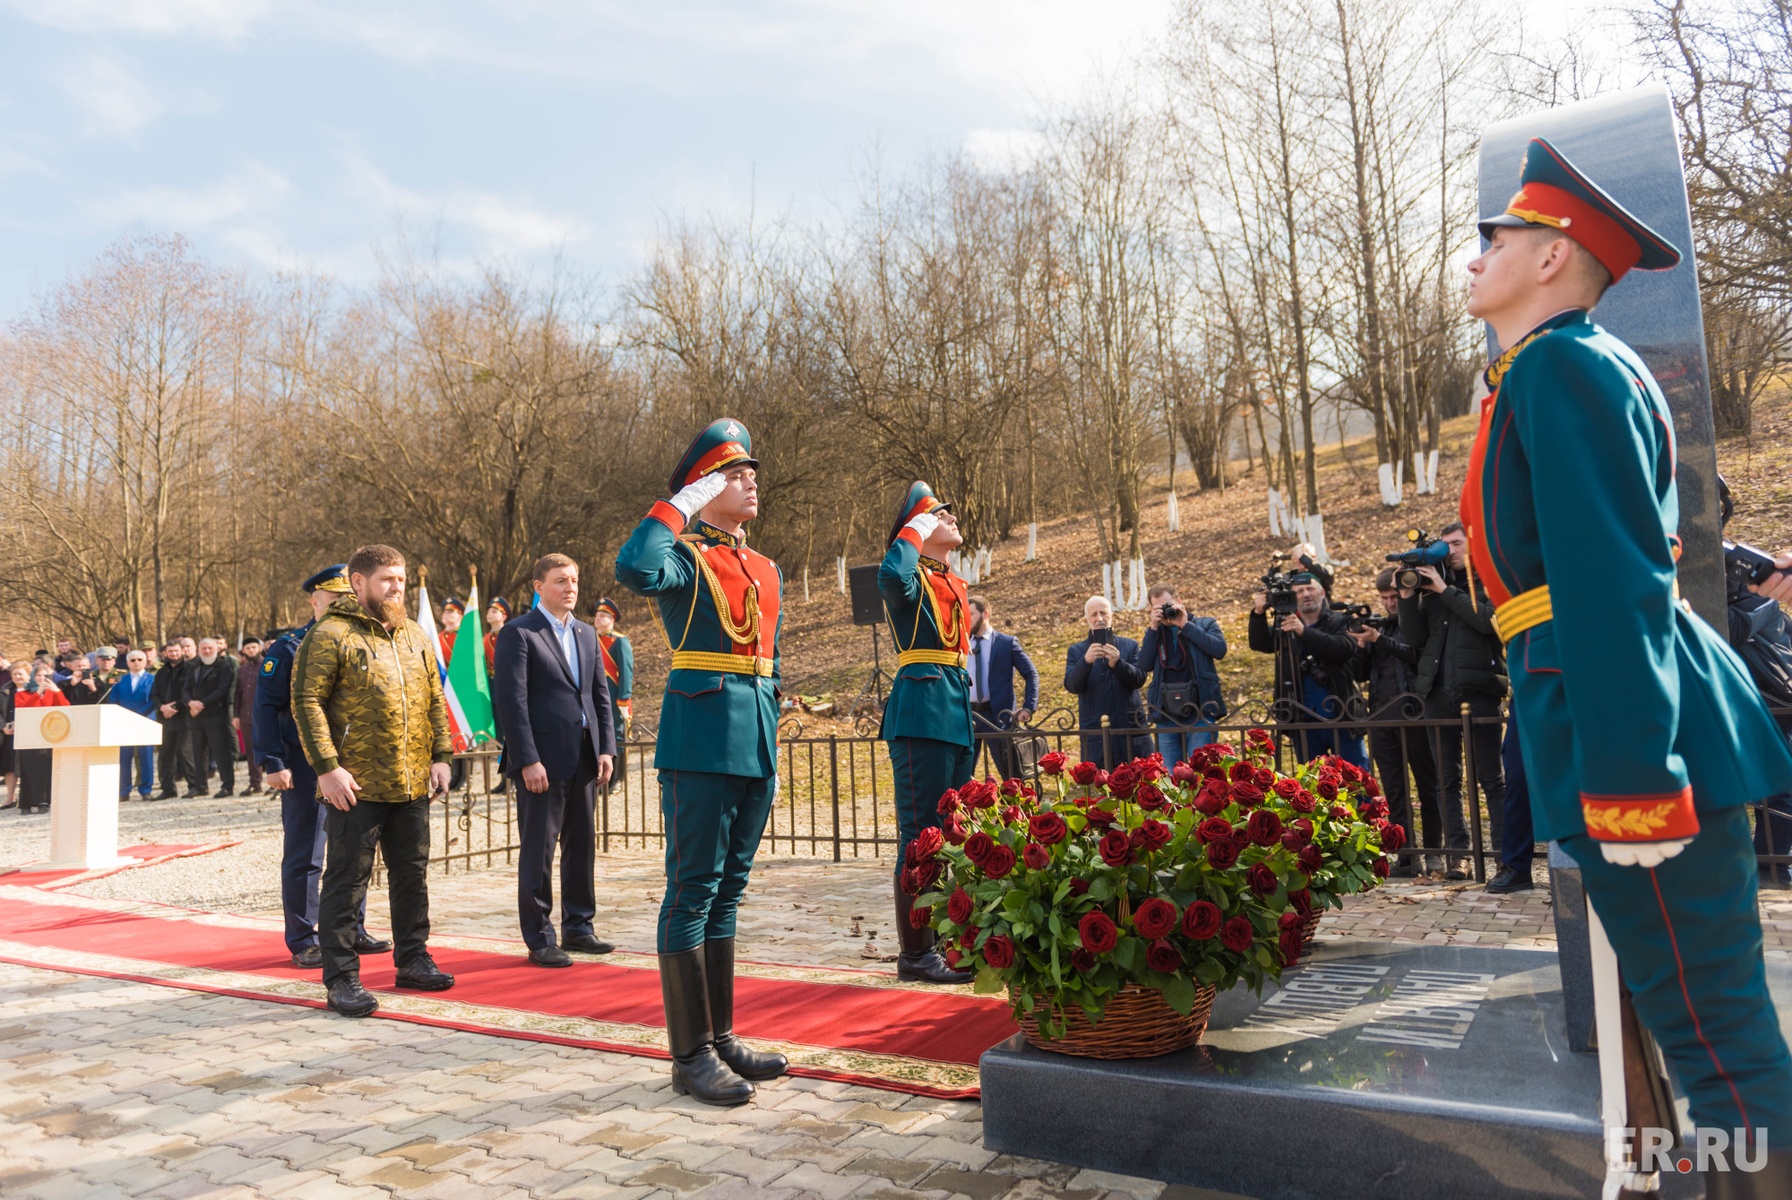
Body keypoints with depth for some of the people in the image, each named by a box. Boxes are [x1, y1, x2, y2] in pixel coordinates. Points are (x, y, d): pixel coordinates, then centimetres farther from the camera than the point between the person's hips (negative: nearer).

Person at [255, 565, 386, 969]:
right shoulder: (288, 649, -3)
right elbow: (266, 708, -6)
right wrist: (273, 763, -13)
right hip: (306, 771, -5)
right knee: (304, 858, 1)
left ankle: (353, 931, 22)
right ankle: (303, 943, 11)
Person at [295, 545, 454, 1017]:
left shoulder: (414, 636, 13)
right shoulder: (330, 635, -7)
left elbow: (434, 699, 16)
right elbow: (307, 702, -11)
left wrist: (440, 756, 7)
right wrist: (327, 768, -17)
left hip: (412, 783, 6)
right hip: (356, 785, -6)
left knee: (412, 875, 14)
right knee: (347, 880, 2)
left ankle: (412, 960, 28)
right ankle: (341, 979, 10)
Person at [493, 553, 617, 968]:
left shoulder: (587, 634, 14)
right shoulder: (518, 633, -6)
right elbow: (510, 701, -12)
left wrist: (606, 748, 6)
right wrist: (528, 760, -16)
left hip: (584, 758, 7)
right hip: (542, 760, -6)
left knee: (582, 846, 13)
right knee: (538, 852, 2)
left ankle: (578, 928, 25)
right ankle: (539, 940, 12)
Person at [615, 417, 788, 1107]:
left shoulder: (767, 571, 18)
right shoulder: (683, 556, -4)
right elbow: (634, 570, -29)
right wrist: (681, 503, -16)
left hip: (755, 744, 8)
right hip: (701, 740, -8)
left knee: (727, 889, 13)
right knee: (693, 890, -1)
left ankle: (721, 1037, 23)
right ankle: (691, 1055, 8)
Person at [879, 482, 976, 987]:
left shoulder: (955, 584, 19)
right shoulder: (911, 576, -6)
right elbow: (892, 578, -33)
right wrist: (915, 529, -15)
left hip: (955, 713, 9)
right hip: (922, 711, -9)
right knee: (921, 834, -5)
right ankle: (915, 953, 2)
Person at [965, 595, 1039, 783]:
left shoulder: (1007, 642, 1)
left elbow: (1031, 674, 3)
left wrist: (1028, 707, -8)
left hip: (997, 714, -3)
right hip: (966, 714, 4)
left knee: (1012, 776, 2)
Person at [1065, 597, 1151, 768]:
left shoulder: (1130, 646, 10)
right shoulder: (1076, 651, 9)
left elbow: (1139, 679, -3)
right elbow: (1072, 686, -6)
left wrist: (1117, 663, -22)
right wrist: (1086, 661, -24)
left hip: (1131, 729, 1)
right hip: (1095, 733, 0)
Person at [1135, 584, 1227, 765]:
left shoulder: (1205, 624, 8)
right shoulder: (1154, 633, 14)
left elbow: (1220, 649, -11)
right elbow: (1143, 666, -1)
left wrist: (1186, 625, -9)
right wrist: (1153, 628, -6)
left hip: (1199, 712, -3)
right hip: (1166, 716, 3)